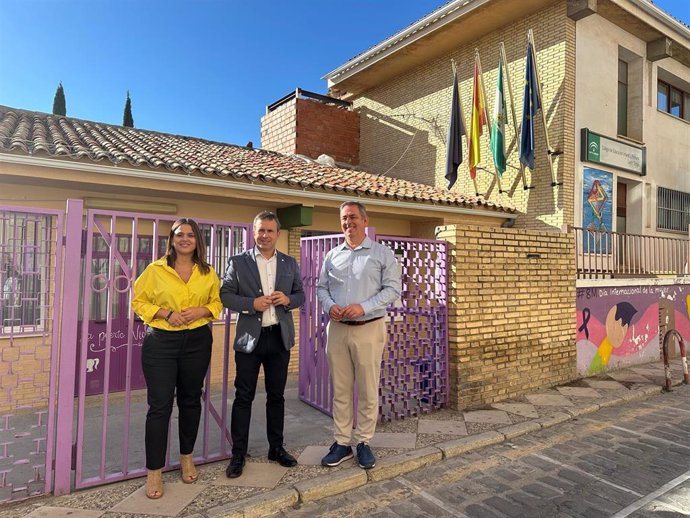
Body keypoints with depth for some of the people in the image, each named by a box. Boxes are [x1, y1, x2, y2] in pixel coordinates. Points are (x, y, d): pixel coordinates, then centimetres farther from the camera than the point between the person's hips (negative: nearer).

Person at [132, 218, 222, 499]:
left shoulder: (208, 273, 4)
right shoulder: (155, 269, -3)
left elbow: (217, 302, 10)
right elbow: (138, 301, -1)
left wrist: (201, 311, -10)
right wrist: (166, 313, -15)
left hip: (197, 341, 3)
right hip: (160, 342, -3)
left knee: (190, 400, 14)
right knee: (159, 405, -2)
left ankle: (186, 458, 33)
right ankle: (153, 471, 11)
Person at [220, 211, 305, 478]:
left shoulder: (290, 263, 8)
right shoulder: (238, 262, 0)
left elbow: (300, 294, 11)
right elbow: (225, 295, -3)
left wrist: (288, 300, -10)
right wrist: (251, 304, -17)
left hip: (280, 336, 3)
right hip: (249, 337, -2)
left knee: (276, 395, 13)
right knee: (244, 396, 5)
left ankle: (276, 447, 27)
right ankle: (238, 453, 18)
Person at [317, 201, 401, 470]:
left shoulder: (383, 253, 0)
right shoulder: (332, 255, 11)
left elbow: (393, 288, -6)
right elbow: (322, 287, 14)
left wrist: (363, 307, -16)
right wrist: (329, 306, -7)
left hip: (369, 329, -3)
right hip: (337, 329, 3)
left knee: (368, 390, 4)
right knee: (340, 389, 9)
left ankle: (364, 442, 20)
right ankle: (342, 443, 21)